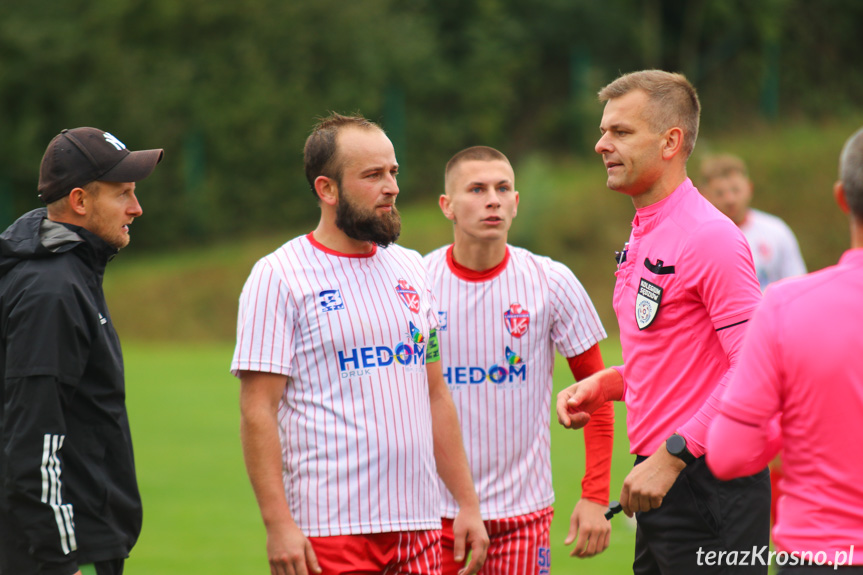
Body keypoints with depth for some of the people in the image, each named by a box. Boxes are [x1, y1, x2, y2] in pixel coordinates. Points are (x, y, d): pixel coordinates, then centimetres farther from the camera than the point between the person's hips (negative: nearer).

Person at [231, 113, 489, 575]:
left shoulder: (409, 269, 16)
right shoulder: (279, 277, -4)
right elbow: (258, 410, -9)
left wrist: (467, 502, 14)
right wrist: (277, 523, -17)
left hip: (418, 524, 6)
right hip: (329, 532, -6)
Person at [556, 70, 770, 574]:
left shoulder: (711, 237, -15)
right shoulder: (642, 237, 15)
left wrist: (674, 455, -22)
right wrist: (601, 386, 9)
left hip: (708, 485, -9)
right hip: (660, 481, 9)